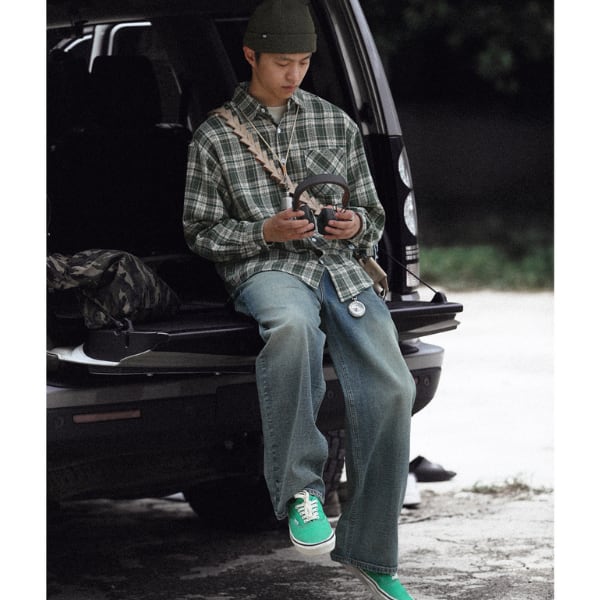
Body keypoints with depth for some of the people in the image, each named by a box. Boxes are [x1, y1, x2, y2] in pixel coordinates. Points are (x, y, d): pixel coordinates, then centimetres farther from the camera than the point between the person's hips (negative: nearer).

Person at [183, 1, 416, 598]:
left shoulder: (337, 124, 17)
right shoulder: (215, 137, 8)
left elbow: (373, 214, 22)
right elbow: (201, 232, 7)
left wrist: (357, 224, -3)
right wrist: (265, 232, -10)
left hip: (340, 265, 3)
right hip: (265, 268, -3)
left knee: (390, 388, -22)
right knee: (292, 326, -43)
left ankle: (369, 552, -11)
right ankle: (301, 491, -30)